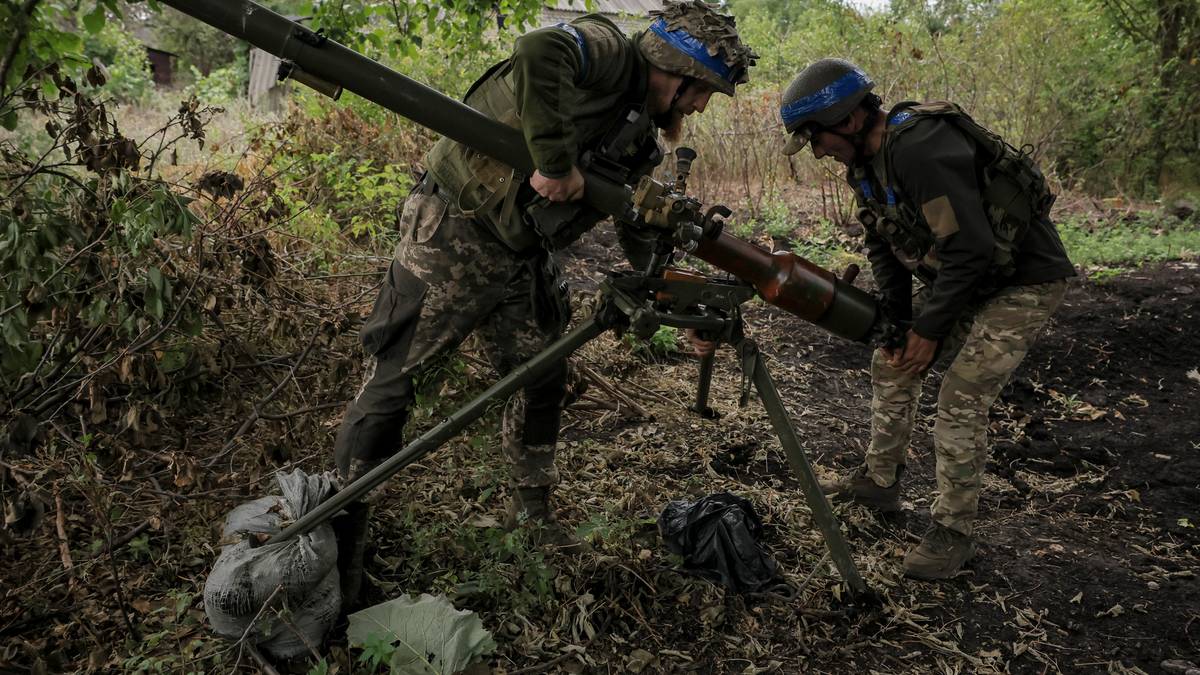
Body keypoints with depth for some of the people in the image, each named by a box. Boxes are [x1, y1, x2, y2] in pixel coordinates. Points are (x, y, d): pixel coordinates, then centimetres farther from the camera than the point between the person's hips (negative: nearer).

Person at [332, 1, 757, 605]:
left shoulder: (639, 139, 12)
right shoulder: (608, 53, -13)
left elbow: (640, 232, 17)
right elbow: (538, 51, -35)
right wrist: (555, 162, -32)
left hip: (521, 259, 9)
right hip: (454, 232, -8)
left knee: (542, 382, 12)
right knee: (393, 378, -4)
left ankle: (531, 510, 31)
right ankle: (339, 529, 7)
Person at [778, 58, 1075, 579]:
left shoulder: (920, 149, -31)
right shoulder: (866, 161, -1)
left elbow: (972, 250, -32)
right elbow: (882, 246, 6)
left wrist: (929, 330, -23)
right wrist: (896, 321, -3)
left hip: (1022, 279, -9)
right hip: (954, 274, 10)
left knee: (961, 398, -14)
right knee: (890, 364, 11)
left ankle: (954, 531, 2)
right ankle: (879, 481, 28)